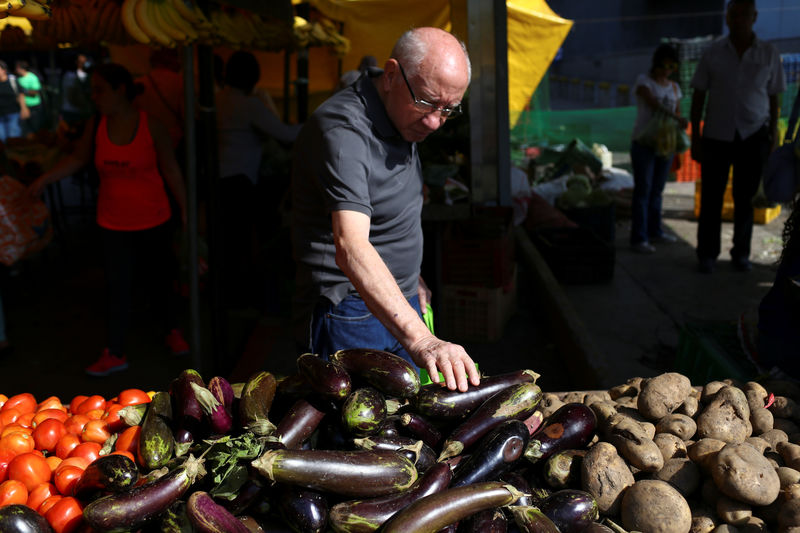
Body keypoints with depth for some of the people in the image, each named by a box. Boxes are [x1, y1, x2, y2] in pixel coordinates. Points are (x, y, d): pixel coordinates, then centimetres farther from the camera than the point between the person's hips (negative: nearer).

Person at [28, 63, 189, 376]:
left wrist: (185, 210, -3)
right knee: (117, 287, 5)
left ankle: (173, 332, 38)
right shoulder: (95, 126, -4)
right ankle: (115, 354, 15)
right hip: (114, 224, 2)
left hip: (154, 221, -2)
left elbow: (171, 171, -5)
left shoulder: (151, 127, -12)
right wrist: (43, 180, 6)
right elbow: (78, 159, 11)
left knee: (162, 280, 14)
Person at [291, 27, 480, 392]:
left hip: (399, 306, 9)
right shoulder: (343, 129, -25)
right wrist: (419, 339, -48)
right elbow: (350, 249, -39)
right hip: (349, 316, -8)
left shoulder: (403, 117, 5)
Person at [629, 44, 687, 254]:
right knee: (643, 190, -5)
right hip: (643, 143, -5)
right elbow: (653, 103, -22)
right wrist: (676, 117, -36)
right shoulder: (643, 81, -5)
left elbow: (677, 113, 11)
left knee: (657, 190, 12)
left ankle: (655, 231, 22)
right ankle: (638, 238, -3)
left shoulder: (674, 87, 13)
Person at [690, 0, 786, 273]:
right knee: (711, 198, 3)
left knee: (744, 199, 6)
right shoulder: (712, 53, 1)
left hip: (754, 137, 0)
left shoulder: (769, 54, 2)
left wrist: (773, 139, 4)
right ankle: (706, 255, 15)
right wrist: (695, 138, 1)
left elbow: (773, 99, 6)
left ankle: (741, 254, 19)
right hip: (717, 136, 0)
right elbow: (698, 97, 4)